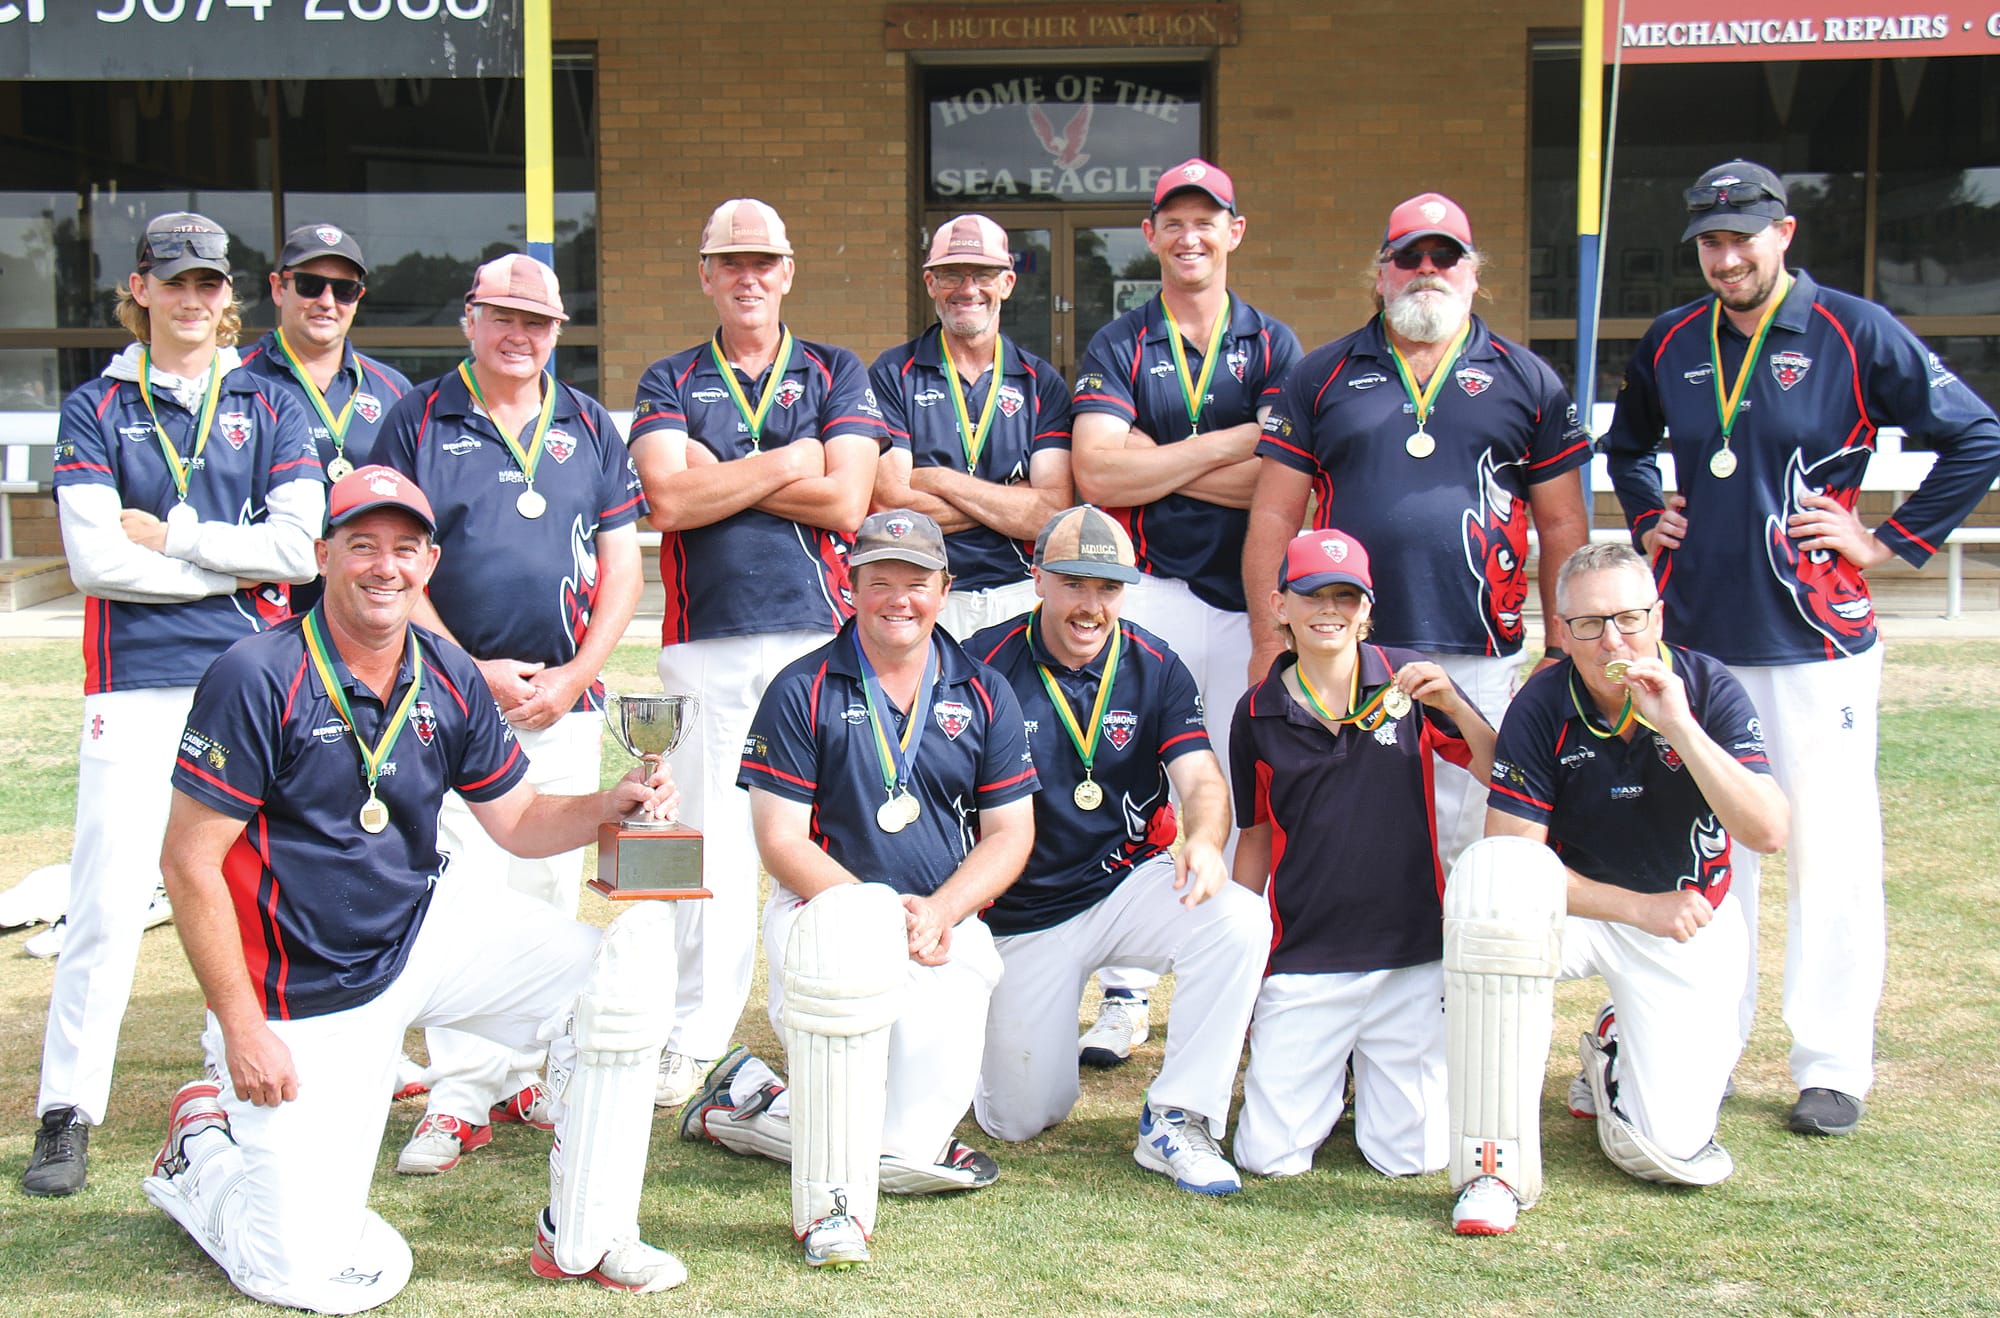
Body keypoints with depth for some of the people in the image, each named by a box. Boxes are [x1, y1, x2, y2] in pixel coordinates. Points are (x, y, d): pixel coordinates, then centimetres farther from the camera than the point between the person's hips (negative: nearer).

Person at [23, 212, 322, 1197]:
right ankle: (67, 1110, 3)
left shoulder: (269, 407, 10)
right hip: (136, 683, -2)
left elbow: (300, 544, -4)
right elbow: (94, 559, -7)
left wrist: (166, 534, -6)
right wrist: (236, 564, -7)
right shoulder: (95, 410, 7)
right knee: (108, 897, -6)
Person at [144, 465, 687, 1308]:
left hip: (428, 932, 6)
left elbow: (517, 820, 10)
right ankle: (201, 1149, 23)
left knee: (621, 977, -10)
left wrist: (611, 805, -12)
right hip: (303, 1000, -6)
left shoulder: (449, 679, 0)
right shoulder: (257, 679, -18)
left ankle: (583, 1240, 5)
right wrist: (242, 1030, -18)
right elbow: (188, 863, -16)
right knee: (324, 1278, -10)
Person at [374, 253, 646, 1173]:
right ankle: (461, 1095, 0)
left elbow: (622, 564, 8)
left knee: (550, 891, 7)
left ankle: (527, 1075, 18)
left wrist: (575, 675, -4)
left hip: (566, 699, 3)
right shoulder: (419, 421, 3)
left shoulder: (588, 426, 11)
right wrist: (471, 670, -10)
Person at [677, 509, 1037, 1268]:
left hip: (949, 928, 3)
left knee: (909, 1151, -14)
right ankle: (831, 1204, -32)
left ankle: (746, 1103, 17)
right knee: (851, 933, -42)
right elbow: (781, 841, -4)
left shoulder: (984, 694, 9)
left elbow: (1010, 836, 8)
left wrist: (939, 911, -11)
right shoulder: (803, 691, 1)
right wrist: (881, 912, -18)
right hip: (825, 904, -3)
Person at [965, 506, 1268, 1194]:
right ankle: (990, 1032, 38)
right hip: (1022, 912, -1)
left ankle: (1175, 1121, -17)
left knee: (1239, 922, -31)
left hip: (1129, 886, 2)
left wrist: (1204, 840, -37)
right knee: (1021, 1119, 1)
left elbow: (1202, 779, -12)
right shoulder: (986, 662, -10)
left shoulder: (1156, 668, -3)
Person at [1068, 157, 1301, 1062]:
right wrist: (1234, 442, -10)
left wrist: (1153, 463, -8)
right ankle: (1123, 995, 4)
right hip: (1147, 593, 0)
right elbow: (1096, 473, -10)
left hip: (1247, 598, 1)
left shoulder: (1272, 346, 8)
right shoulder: (1119, 347, 7)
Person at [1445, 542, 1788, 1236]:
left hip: (1689, 925, 0)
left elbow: (1766, 832, -22)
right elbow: (1512, 853, -15)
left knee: (1670, 1153, -16)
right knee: (1488, 869, -37)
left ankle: (1614, 1050, 25)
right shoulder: (1541, 708, -14)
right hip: (1577, 909, 0)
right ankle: (1495, 1162, -32)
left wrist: (1680, 727, -32)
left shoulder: (1709, 688, -12)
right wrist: (1639, 907, -19)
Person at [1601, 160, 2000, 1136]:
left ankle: (1833, 1068, 7)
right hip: (1693, 636, 5)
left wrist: (1889, 541, -7)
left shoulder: (1855, 333, -5)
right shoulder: (1670, 343, 9)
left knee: (1831, 854, -3)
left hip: (1816, 644, -4)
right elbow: (1625, 445, 29)